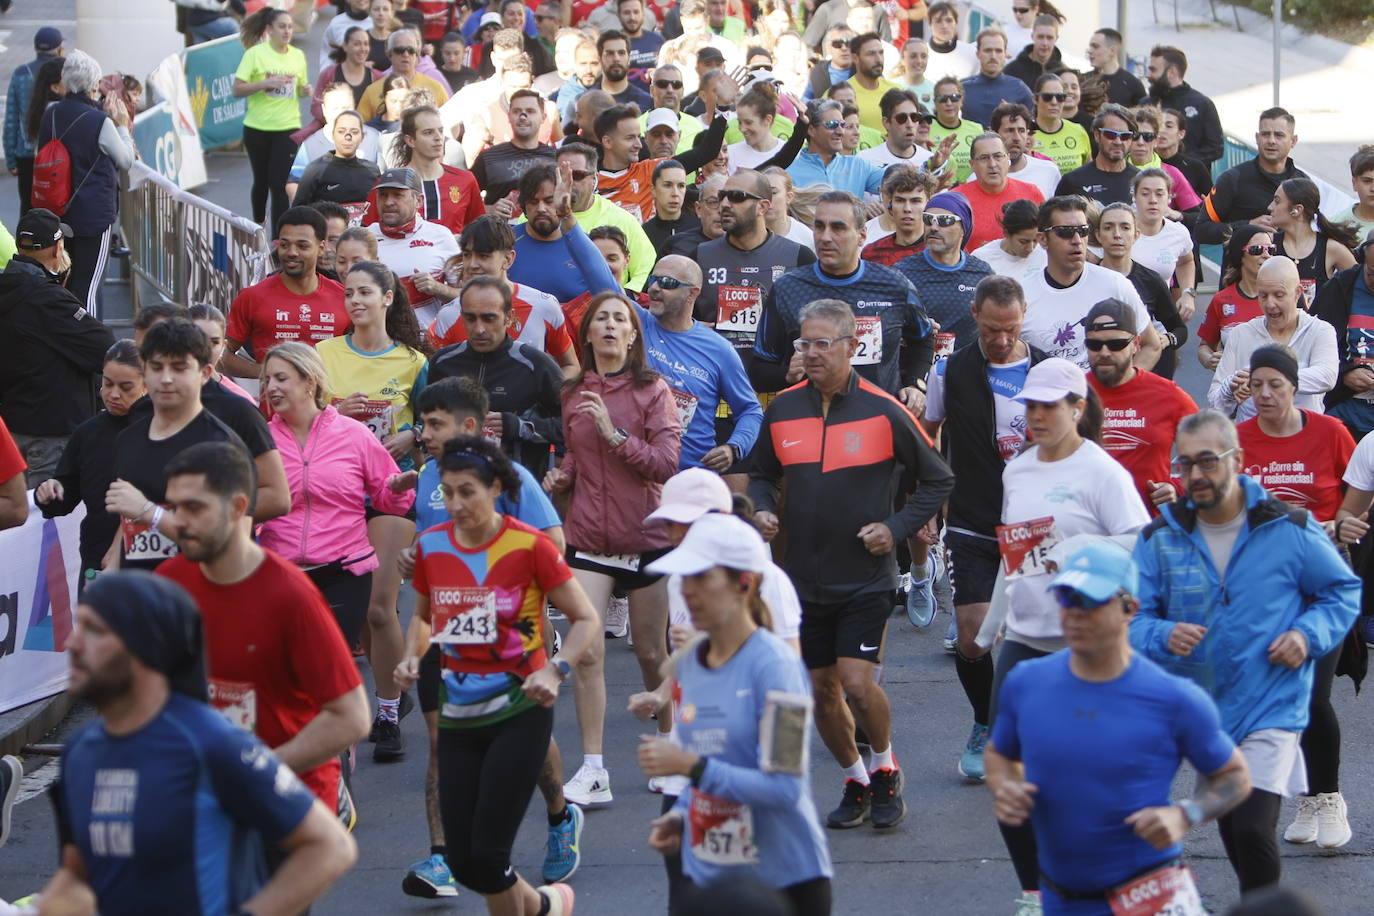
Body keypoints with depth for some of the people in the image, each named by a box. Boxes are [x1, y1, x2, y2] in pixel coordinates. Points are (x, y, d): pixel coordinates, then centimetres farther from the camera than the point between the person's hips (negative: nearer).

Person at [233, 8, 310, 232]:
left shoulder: (298, 56, 5)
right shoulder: (255, 54, -6)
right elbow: (237, 90, -9)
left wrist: (305, 90, -5)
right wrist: (265, 83, -23)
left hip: (288, 128, 1)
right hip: (257, 129, -1)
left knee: (279, 184, -9)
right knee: (262, 180, 15)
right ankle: (259, 224, 40)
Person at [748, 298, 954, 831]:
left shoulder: (883, 412, -9)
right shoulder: (782, 410, 2)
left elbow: (938, 480, 2)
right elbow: (762, 474, 19)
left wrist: (896, 528, -8)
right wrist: (764, 510, -2)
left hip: (866, 577, -4)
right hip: (803, 577, 4)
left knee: (857, 684, -14)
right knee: (822, 689, 9)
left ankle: (885, 771, 12)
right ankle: (855, 782, 29)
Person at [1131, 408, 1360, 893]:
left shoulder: (1289, 529, -5)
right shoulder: (1159, 538, 0)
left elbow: (1343, 590, 8)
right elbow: (1134, 617, 0)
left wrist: (1310, 635, -10)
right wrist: (1163, 637, -23)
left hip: (1270, 707, -4)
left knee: (1252, 831, -18)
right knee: (1231, 831, 14)